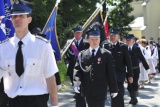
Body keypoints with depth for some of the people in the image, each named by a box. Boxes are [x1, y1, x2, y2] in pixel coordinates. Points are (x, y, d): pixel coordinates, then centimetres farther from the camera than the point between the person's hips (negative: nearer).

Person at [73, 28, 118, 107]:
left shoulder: (106, 54, -1)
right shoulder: (82, 54, 5)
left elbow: (111, 73, 0)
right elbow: (77, 69, 0)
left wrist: (114, 89, 2)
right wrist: (76, 82, -17)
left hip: (100, 91, -3)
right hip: (88, 90, 3)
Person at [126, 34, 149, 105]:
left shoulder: (137, 49, -3)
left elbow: (142, 58, 0)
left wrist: (147, 67, 0)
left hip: (135, 70, -1)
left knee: (134, 84, 2)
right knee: (129, 85, 7)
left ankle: (134, 98, 16)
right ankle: (132, 98, 22)